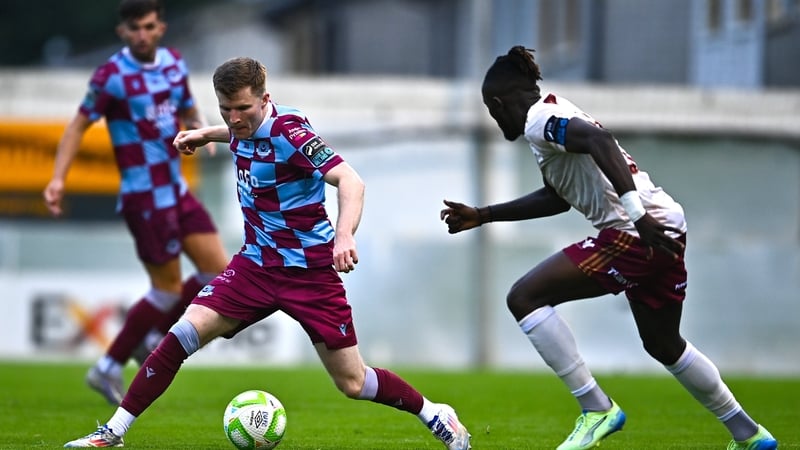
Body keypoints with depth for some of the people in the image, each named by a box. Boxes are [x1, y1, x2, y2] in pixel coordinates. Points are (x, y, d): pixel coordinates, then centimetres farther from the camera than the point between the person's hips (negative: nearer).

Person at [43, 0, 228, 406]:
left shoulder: (175, 64, 7)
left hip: (177, 190, 7)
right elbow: (79, 125, -7)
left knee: (218, 270, 4)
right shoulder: (111, 76, -12)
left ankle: (153, 339, 19)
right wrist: (58, 178, -16)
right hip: (145, 197, -7)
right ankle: (109, 369, 9)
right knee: (169, 289, -3)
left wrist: (199, 129, -2)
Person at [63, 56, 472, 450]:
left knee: (353, 384, -1)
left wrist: (344, 235, -49)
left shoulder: (288, 131, -22)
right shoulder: (245, 128, -1)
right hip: (256, 264, 6)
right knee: (184, 335, -12)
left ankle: (437, 416, 24)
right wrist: (208, 133, 27)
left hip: (310, 271, -6)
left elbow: (350, 181, -34)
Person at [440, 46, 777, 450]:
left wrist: (635, 211, -33)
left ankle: (596, 409, -8)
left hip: (633, 233, -10)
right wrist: (482, 216, 35)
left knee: (524, 297, -8)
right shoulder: (556, 113, 23)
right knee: (664, 344, 26)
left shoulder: (539, 118, -6)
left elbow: (599, 140, -26)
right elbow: (555, 197, 33)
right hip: (664, 228, 10)